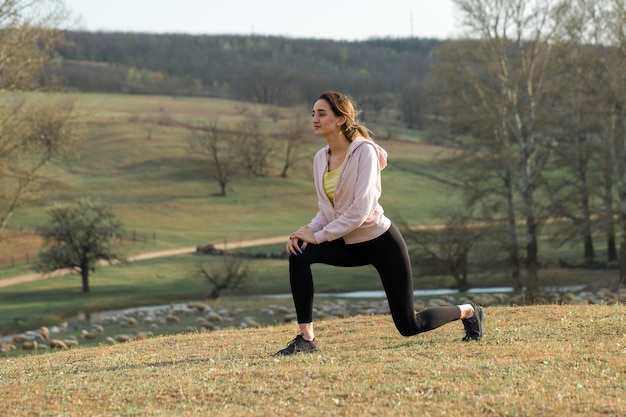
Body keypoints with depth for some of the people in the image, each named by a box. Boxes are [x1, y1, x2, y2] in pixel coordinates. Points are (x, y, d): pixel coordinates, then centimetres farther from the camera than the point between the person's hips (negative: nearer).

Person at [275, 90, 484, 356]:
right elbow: (326, 210, 7)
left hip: (381, 242, -6)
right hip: (350, 244, 7)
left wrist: (319, 235, -26)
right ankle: (306, 338, -16)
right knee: (299, 254, -21)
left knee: (409, 326, 1)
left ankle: (468, 312, 31)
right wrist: (308, 231, -13)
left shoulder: (364, 151, -19)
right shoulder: (320, 158, 2)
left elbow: (361, 209, -27)